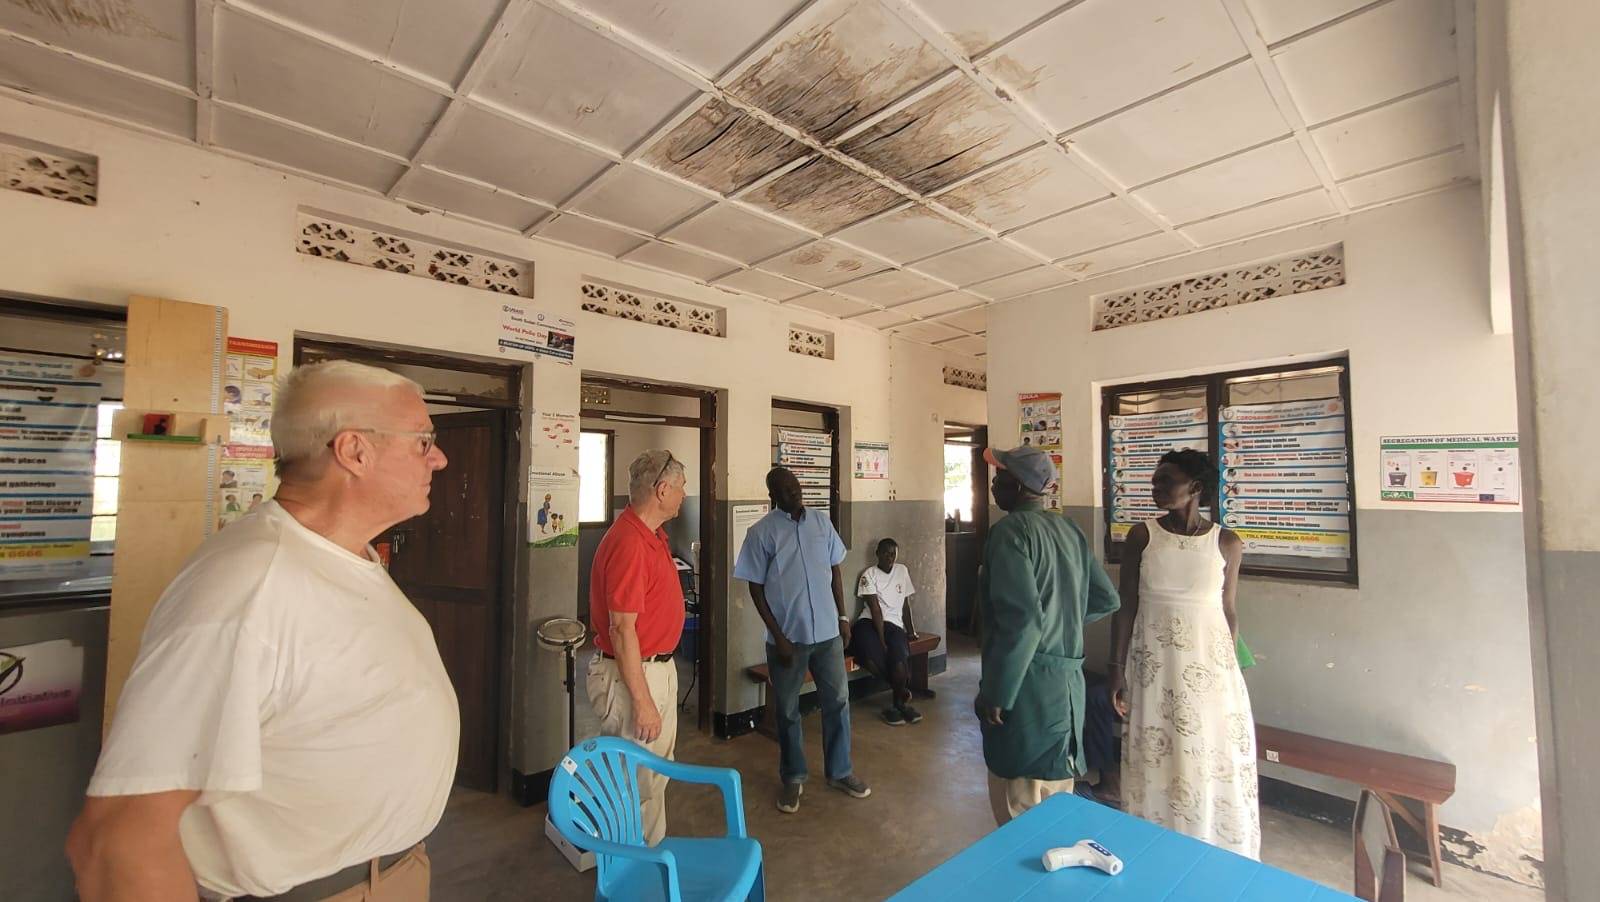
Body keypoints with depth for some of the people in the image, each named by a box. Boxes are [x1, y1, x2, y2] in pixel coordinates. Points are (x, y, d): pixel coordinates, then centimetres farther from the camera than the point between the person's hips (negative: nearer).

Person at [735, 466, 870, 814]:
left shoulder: (821, 523, 2)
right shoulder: (761, 532, -10)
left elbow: (834, 571, 10)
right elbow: (755, 588, -8)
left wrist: (843, 617, 7)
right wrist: (777, 636, -12)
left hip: (827, 631, 3)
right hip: (787, 636, -3)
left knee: (838, 700, 13)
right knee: (788, 710, 12)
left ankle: (840, 771, 33)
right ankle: (792, 778, 32)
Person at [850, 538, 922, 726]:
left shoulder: (902, 571, 14)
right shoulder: (869, 574, -2)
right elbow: (875, 609, -11)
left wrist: (910, 630, 14)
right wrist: (881, 640, -17)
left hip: (894, 624, 3)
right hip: (869, 623, -3)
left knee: (899, 661, -27)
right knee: (873, 660, -31)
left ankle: (897, 701, 3)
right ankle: (903, 692, -2)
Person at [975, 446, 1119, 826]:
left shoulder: (1012, 530, -16)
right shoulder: (1069, 530, 9)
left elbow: (1021, 619, -25)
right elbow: (1106, 600, 16)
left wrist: (994, 694, -18)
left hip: (1028, 687, -9)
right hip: (1068, 684, 9)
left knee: (1021, 816, 5)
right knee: (1056, 805, 22)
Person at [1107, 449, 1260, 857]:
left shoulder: (1227, 543, -3)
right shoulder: (1141, 536, -5)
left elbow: (1227, 611, 6)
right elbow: (1126, 607, -3)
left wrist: (1229, 668, 10)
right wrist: (1117, 670, -4)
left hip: (1210, 664, 1)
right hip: (1154, 665, 0)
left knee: (1217, 764, 10)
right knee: (1155, 763, 9)